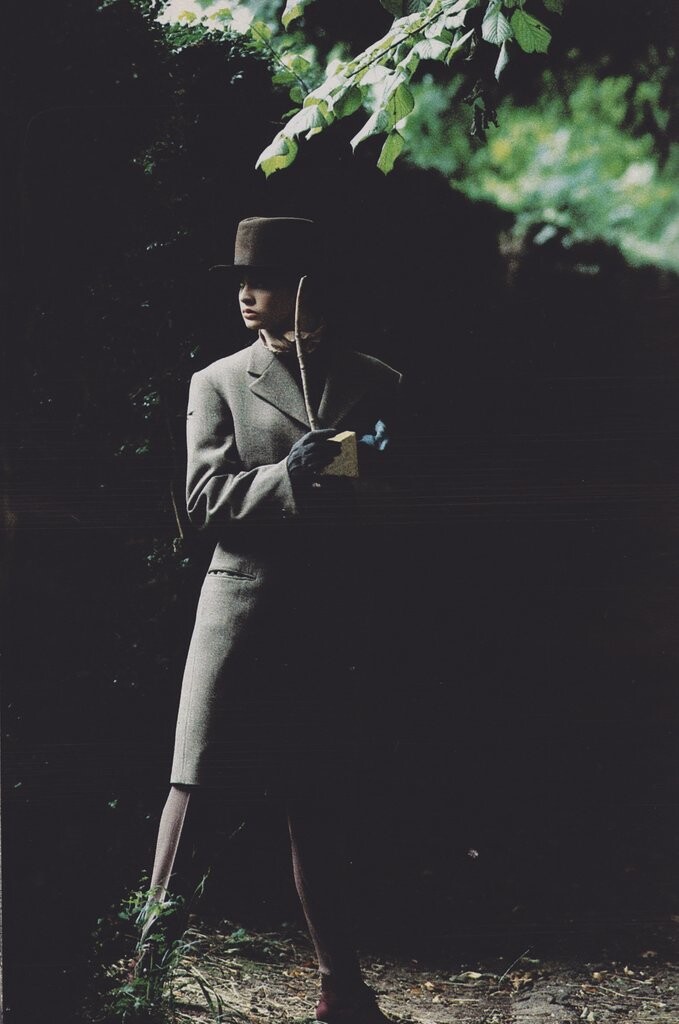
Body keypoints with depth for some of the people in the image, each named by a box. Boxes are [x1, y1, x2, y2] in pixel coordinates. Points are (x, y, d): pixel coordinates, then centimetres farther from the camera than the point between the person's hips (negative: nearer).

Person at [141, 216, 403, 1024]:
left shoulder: (376, 384, 10)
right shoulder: (218, 384, 6)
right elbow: (205, 499, -4)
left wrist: (359, 475, -14)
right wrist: (288, 478, -20)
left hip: (333, 624, 2)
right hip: (241, 610, -1)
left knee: (319, 806, 9)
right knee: (193, 784, -5)